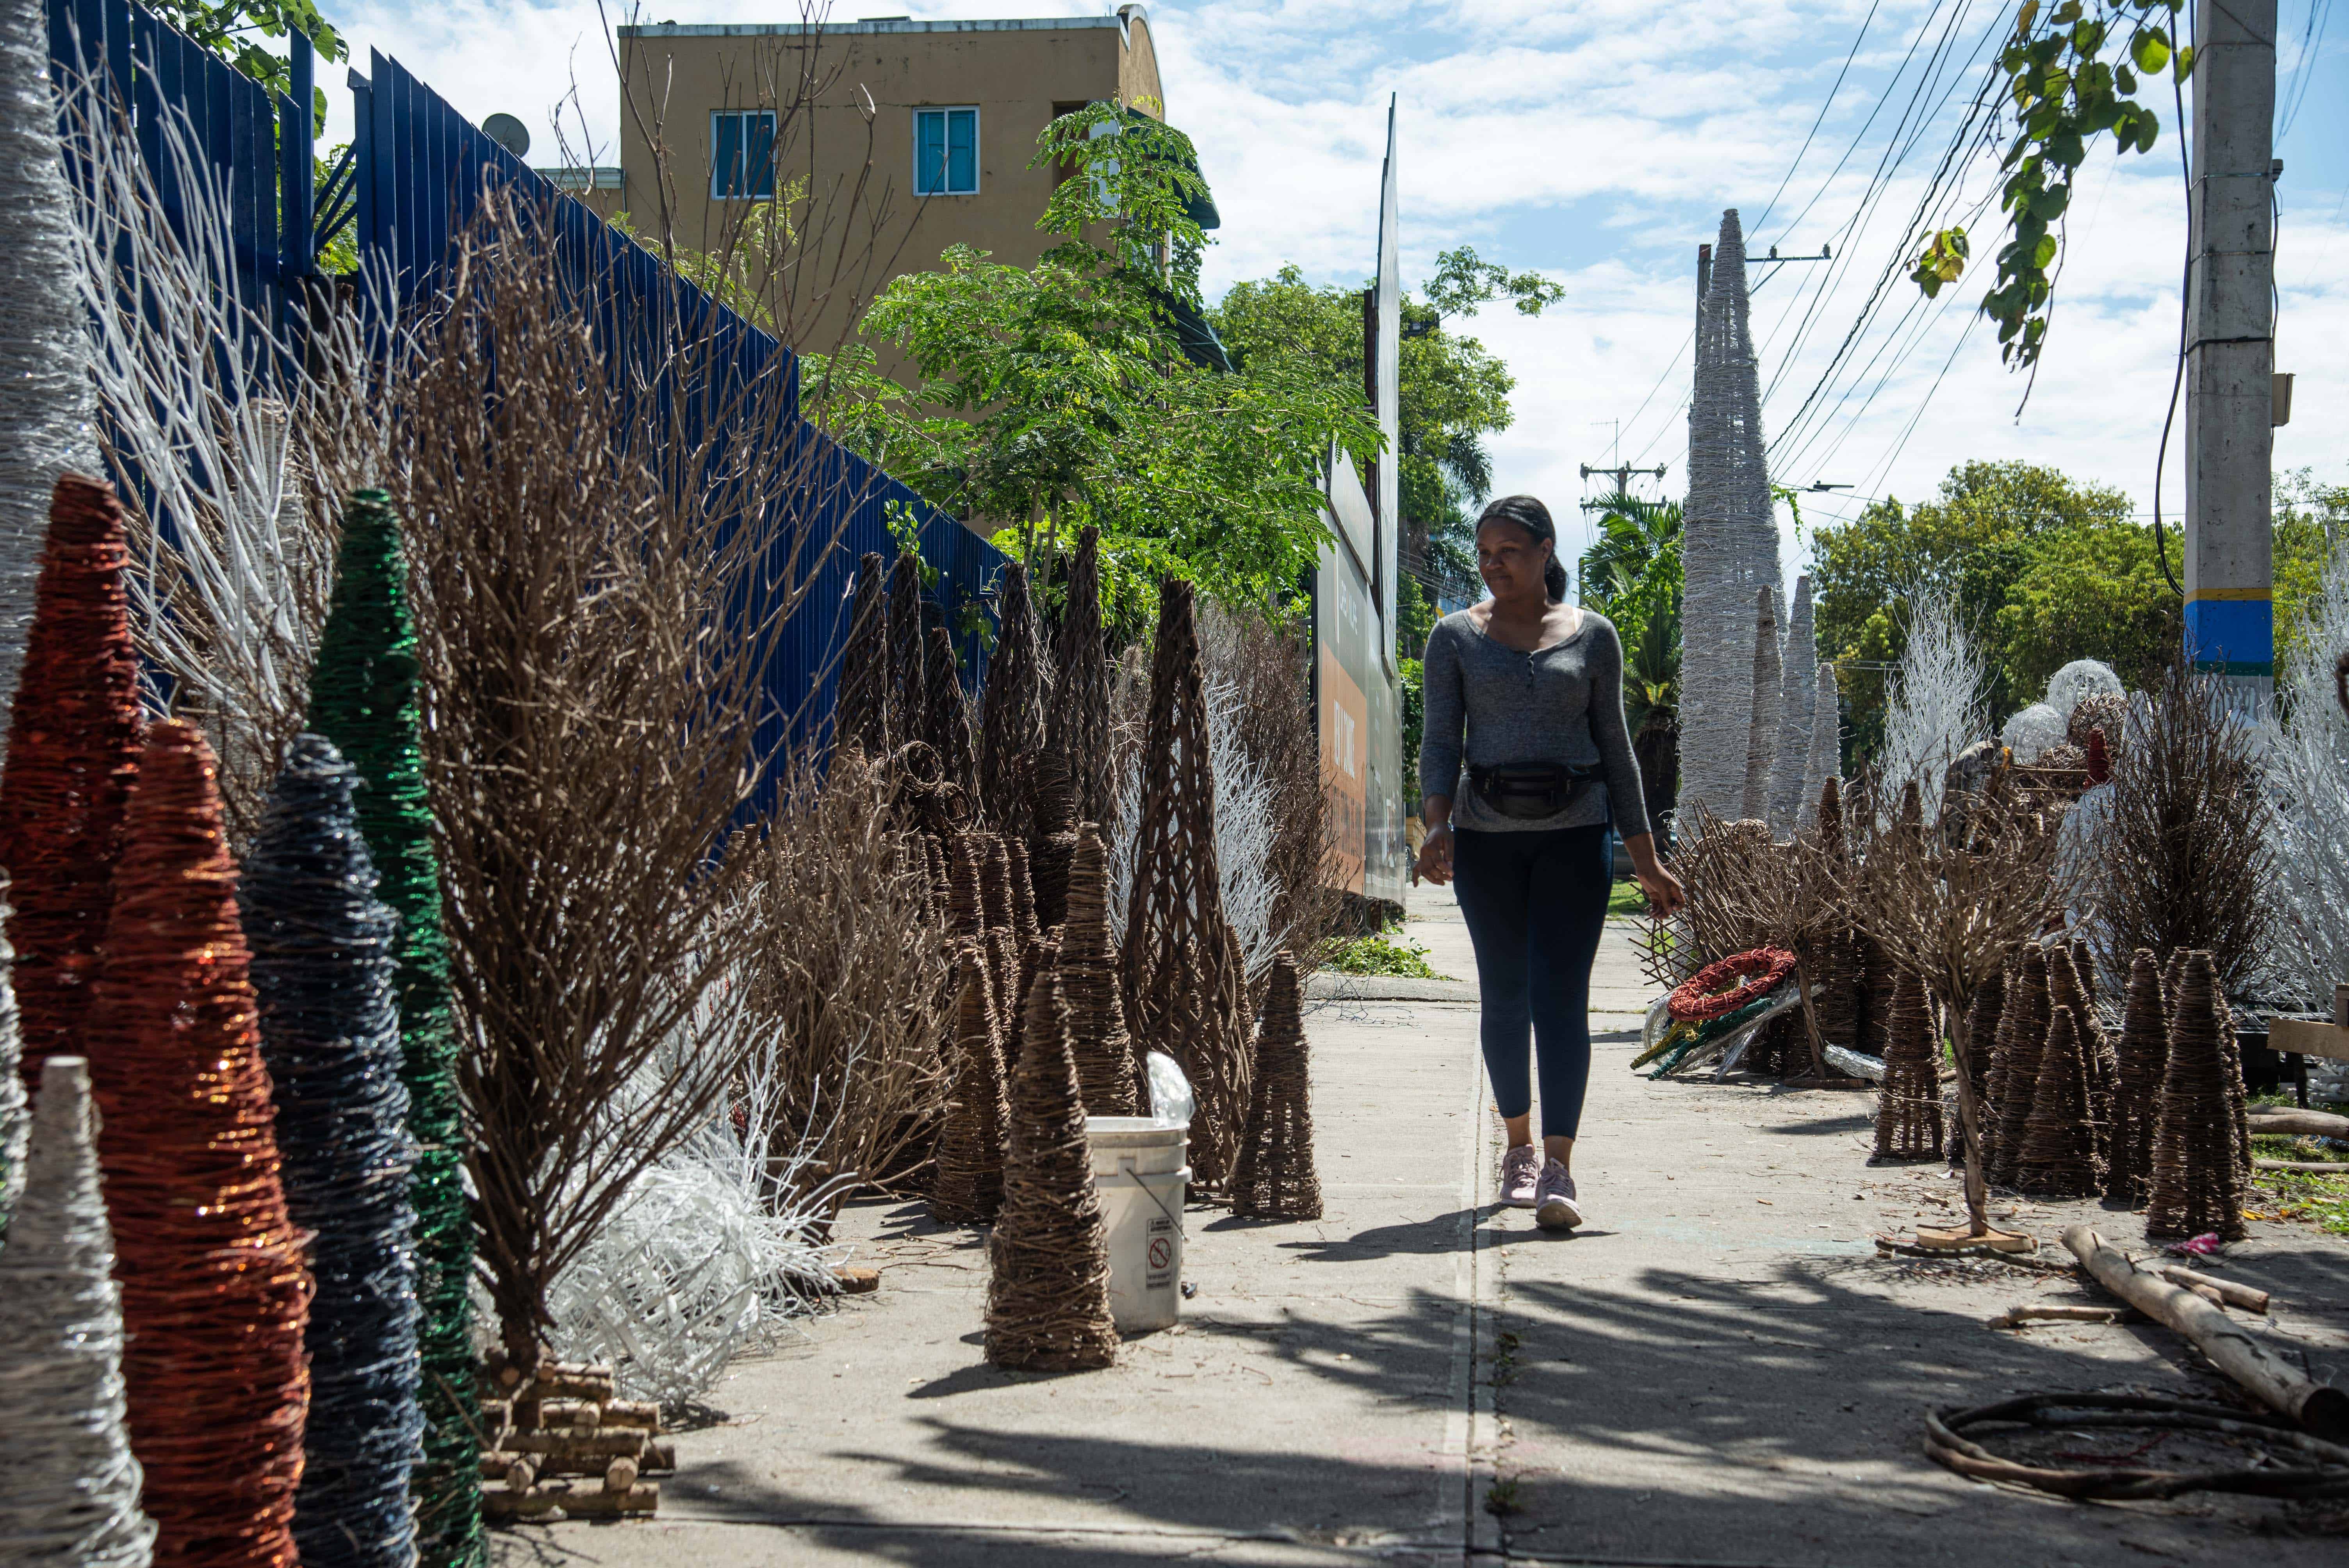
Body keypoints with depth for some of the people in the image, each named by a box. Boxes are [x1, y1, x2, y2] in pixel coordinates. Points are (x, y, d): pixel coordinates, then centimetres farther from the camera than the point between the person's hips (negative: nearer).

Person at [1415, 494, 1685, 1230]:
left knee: (1561, 997, -11)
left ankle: (1558, 1171, -15)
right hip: (1486, 837, 1)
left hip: (1575, 833, -1)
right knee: (1504, 998, 8)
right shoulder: (1457, 636, 6)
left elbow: (1615, 748, 11)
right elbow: (1441, 741, 0)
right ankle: (1519, 1146, 27)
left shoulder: (1593, 635, 6)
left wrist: (1646, 860, 9)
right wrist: (1437, 825, -18)